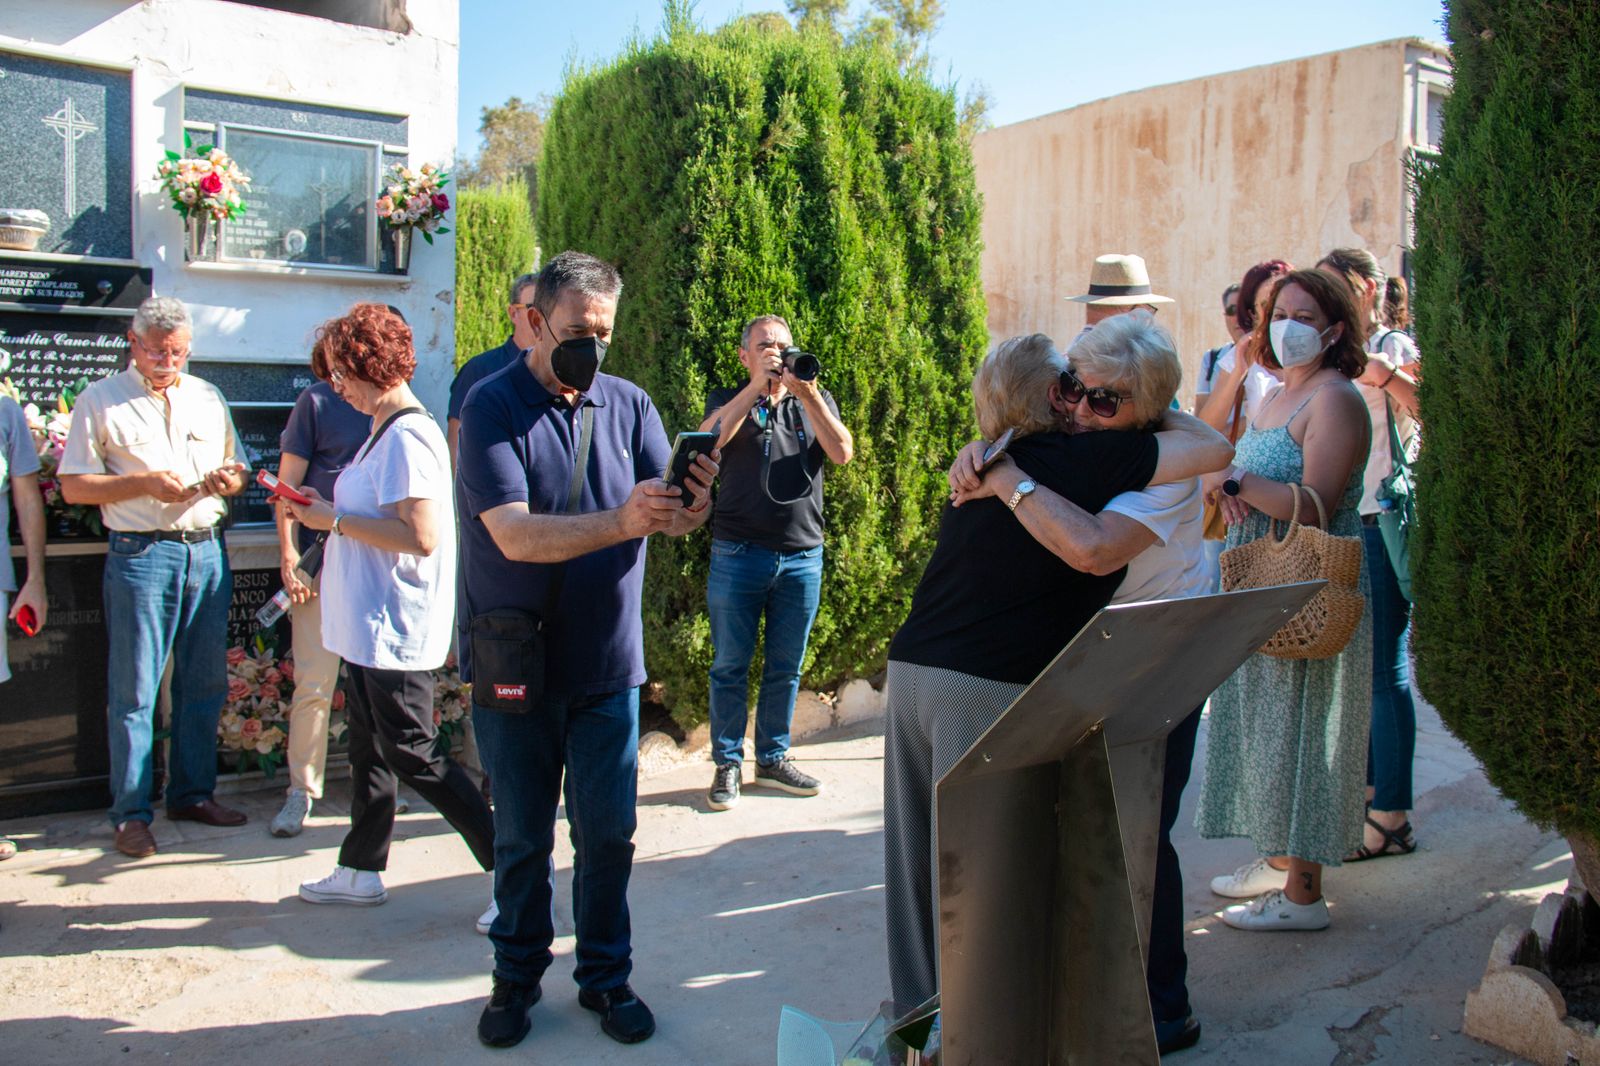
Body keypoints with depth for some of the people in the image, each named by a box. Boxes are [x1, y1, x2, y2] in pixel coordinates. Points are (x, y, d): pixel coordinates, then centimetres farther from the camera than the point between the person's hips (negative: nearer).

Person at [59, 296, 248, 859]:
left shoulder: (207, 397, 15)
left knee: (205, 683, 9)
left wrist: (229, 480, -2)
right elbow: (73, 486, -1)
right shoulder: (100, 401, 3)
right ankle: (130, 813, 8)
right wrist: (143, 483, -14)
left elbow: (236, 469, 22)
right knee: (134, 690, -1)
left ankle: (192, 792, 22)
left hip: (208, 550, 4)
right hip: (141, 555, -4)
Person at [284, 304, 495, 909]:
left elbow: (421, 537, -27)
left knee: (411, 753, -3)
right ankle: (361, 871, 32)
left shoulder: (407, 438, -19)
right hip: (370, 625, 10)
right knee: (368, 745, 18)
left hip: (394, 630, -10)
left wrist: (336, 520, -18)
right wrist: (329, 507, 9)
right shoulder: (386, 431, 14)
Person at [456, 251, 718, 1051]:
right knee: (522, 839, 12)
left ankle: (606, 977, 28)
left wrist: (694, 503, -31)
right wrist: (620, 521, -36)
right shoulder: (492, 407, -10)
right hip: (514, 665, -2)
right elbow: (515, 535, -22)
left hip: (607, 662, 3)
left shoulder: (627, 405, 1)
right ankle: (516, 977, 31)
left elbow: (674, 520, -7)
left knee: (608, 834, 10)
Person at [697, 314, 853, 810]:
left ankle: (773, 758, 24)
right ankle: (727, 764, 16)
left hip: (802, 557, 2)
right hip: (738, 554, -2)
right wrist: (757, 386, -18)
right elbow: (707, 439, -15)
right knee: (731, 666, 4)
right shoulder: (728, 401, 7)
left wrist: (806, 393, -16)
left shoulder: (816, 401, 11)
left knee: (785, 668, 11)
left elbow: (842, 452, -6)